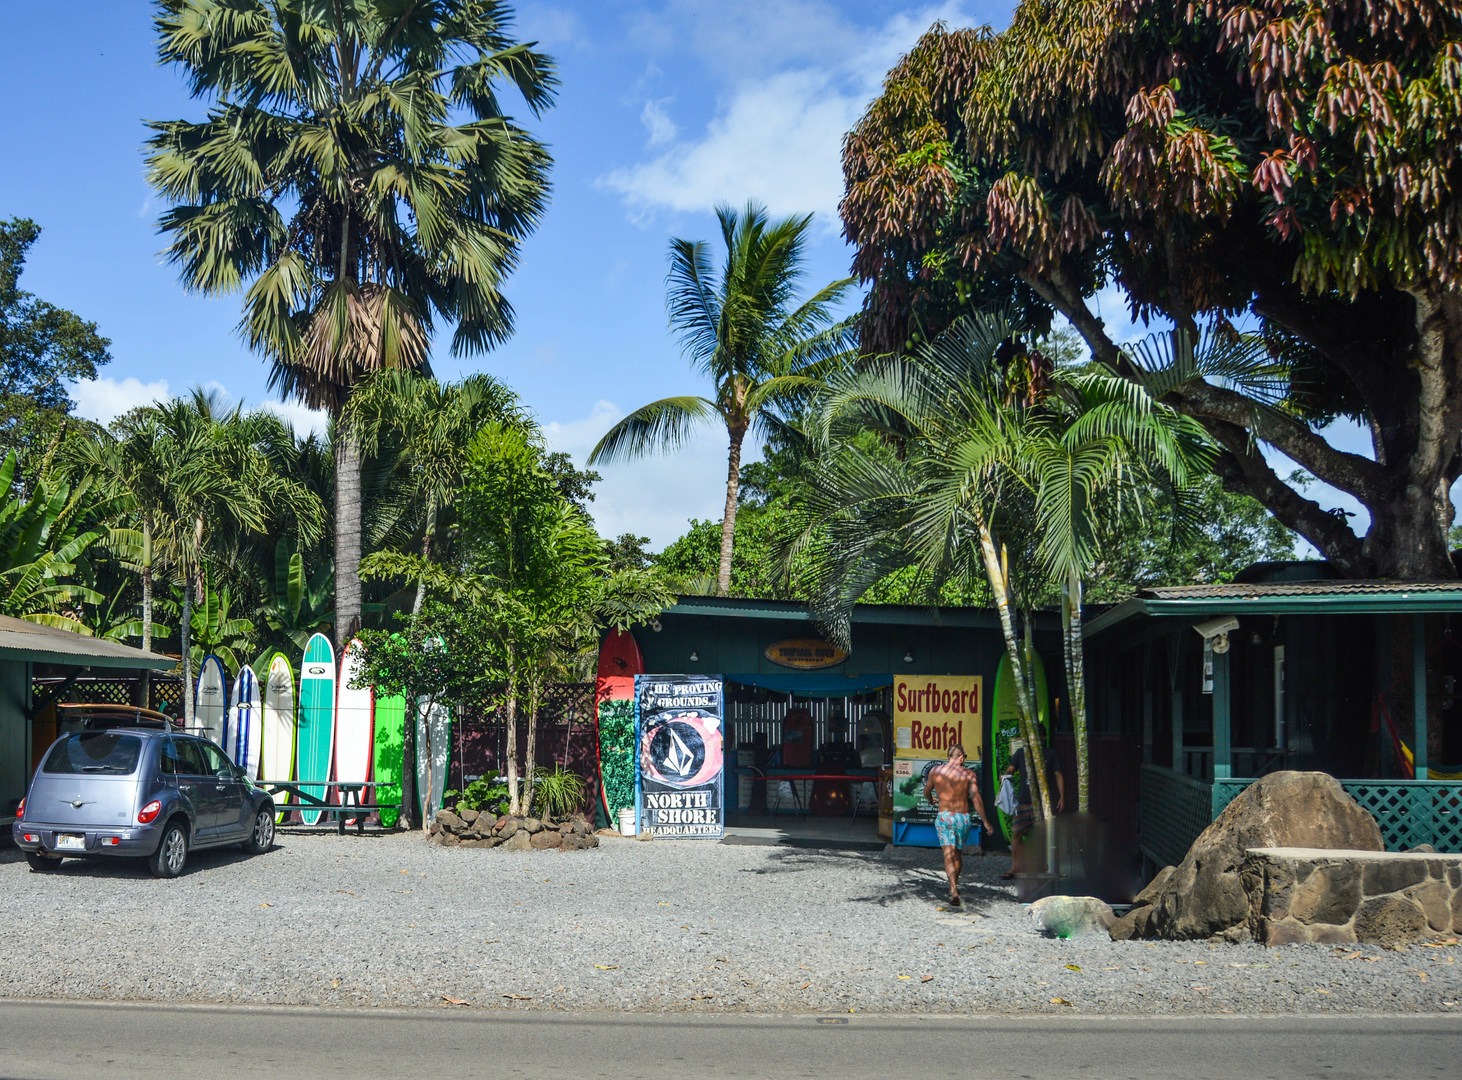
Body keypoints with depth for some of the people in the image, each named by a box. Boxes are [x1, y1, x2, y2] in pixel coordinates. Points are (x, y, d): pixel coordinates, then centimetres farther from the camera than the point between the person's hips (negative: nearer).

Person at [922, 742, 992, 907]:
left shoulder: (935, 771, 4)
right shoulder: (969, 774, 0)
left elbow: (926, 792, 19)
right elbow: (976, 798, -7)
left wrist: (931, 800, 42)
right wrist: (985, 821, 0)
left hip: (944, 817, -1)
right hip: (963, 817, 1)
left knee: (949, 855, -8)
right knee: (958, 853, 20)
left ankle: (954, 891, -26)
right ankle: (954, 886, 35)